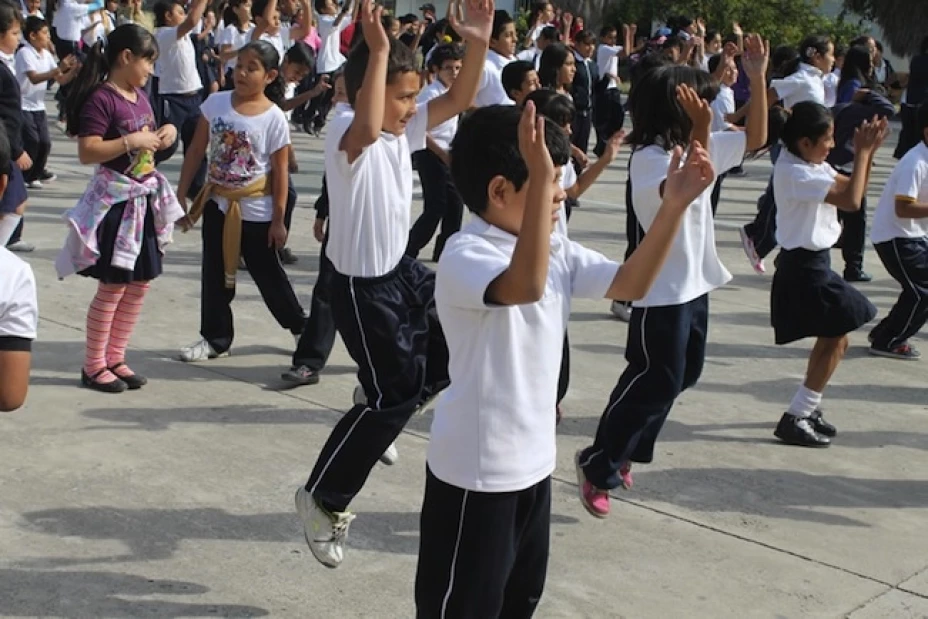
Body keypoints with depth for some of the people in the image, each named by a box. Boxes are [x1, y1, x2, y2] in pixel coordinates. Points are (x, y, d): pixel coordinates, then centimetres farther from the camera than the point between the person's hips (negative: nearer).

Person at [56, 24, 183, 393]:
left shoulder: (140, 96, 11)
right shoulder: (100, 99, -16)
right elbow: (87, 153, -22)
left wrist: (165, 134, 4)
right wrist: (131, 142, -26)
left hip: (145, 197, 9)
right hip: (115, 200, -9)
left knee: (140, 283, 11)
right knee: (112, 286, -2)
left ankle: (115, 358, 22)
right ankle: (94, 366, 10)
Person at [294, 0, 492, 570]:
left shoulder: (404, 130, 3)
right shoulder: (346, 132, -23)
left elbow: (460, 99, 1)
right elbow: (368, 128, -48)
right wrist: (378, 50, -50)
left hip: (403, 270, 9)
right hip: (362, 285, -9)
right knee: (394, 396, -5)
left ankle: (379, 409, 29)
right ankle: (323, 499, 12)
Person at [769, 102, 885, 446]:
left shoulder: (813, 166, 8)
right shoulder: (796, 173, -22)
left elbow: (853, 191, 10)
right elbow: (851, 201, -27)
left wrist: (868, 152, -2)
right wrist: (862, 152, -18)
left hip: (812, 263, 10)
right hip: (803, 266, -10)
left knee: (829, 338, 20)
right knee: (836, 341, -5)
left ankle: (809, 409, 32)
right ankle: (794, 420, -1)